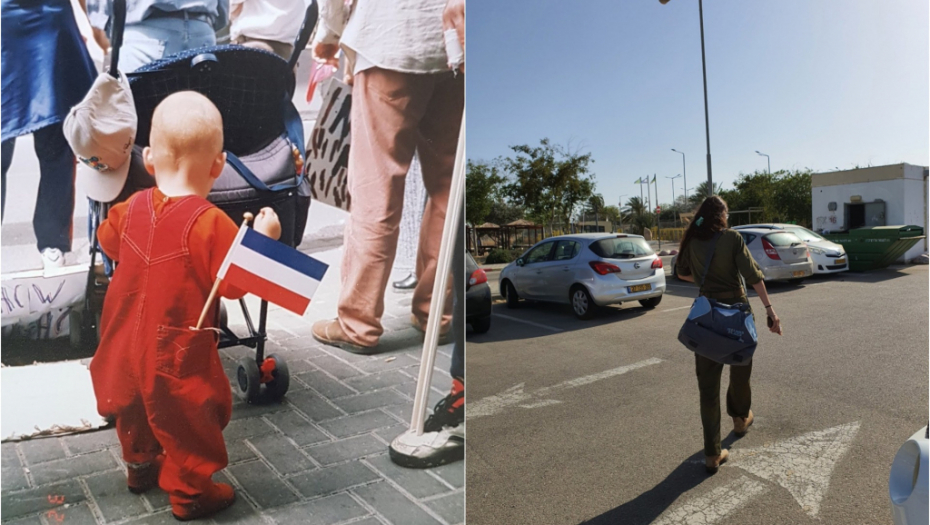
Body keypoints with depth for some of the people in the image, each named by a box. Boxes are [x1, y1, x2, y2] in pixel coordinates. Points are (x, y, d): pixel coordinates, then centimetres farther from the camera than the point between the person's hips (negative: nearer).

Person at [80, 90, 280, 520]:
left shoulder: (132, 208, -2)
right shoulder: (209, 222, -25)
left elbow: (108, 241, 18)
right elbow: (234, 282, -24)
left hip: (127, 341, 8)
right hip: (176, 352, -7)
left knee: (136, 405, 27)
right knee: (187, 417, 9)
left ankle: (141, 465, 48)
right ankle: (190, 492, 23)